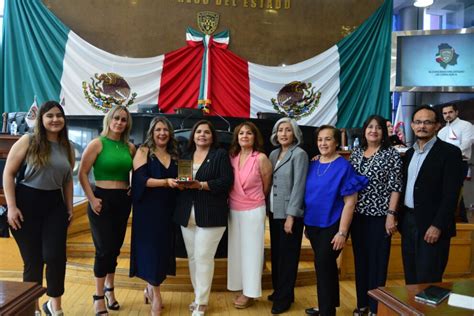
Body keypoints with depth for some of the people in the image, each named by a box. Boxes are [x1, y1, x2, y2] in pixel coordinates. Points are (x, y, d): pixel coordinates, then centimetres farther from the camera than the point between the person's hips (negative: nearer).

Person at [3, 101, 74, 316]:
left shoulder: (67, 147, 8)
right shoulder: (27, 142, -5)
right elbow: (8, 173, -6)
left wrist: (69, 207, 11)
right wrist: (11, 207, -12)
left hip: (55, 204, 3)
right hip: (27, 203, -3)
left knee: (55, 256, -1)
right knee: (33, 260, 5)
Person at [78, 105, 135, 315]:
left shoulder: (130, 147, 5)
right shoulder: (97, 143, -7)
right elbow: (82, 174, -9)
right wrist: (92, 199, -14)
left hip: (123, 201, 5)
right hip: (102, 199, -4)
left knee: (115, 247, 13)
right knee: (104, 248, -1)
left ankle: (109, 289, 31)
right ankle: (99, 297, 15)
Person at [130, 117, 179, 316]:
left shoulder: (173, 155, 12)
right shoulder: (143, 151, -3)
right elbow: (141, 180, -14)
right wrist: (166, 182, -24)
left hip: (167, 209, 5)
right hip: (148, 209, -5)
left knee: (163, 248, 8)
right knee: (151, 248, -2)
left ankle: (150, 288, 27)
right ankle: (155, 294, 11)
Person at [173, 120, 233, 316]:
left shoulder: (220, 155, 0)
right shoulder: (185, 156, 15)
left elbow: (226, 181, -11)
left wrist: (200, 185, -19)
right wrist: (181, 184, -8)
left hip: (210, 215, -5)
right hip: (187, 215, 5)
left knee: (203, 257, -5)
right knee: (192, 257, 11)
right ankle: (198, 296, 26)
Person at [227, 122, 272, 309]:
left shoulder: (261, 158, -11)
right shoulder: (232, 157, 2)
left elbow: (266, 186, 0)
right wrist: (233, 199, 10)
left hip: (253, 211, -5)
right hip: (233, 210, 5)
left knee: (251, 250, 5)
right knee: (236, 249, 12)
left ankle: (250, 293, 18)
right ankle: (242, 288, 27)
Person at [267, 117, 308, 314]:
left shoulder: (299, 154, -9)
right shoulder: (273, 154, 11)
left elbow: (298, 186, -14)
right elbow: (269, 182, 12)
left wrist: (291, 215, -18)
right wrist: (267, 208, 6)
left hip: (289, 214, -6)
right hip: (274, 212, 6)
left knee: (287, 256, 4)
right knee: (276, 254, 15)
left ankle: (284, 298, 17)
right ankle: (278, 291, 30)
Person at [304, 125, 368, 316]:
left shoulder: (344, 166, -13)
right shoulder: (312, 165, 4)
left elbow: (350, 202, -15)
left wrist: (342, 232, -18)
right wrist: (306, 224, 12)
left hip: (332, 226, -6)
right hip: (314, 225, 6)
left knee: (323, 266, -2)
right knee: (327, 266, 19)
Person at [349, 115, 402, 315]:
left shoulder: (391, 153, -5)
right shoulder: (356, 153, 8)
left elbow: (395, 186, -9)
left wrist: (391, 214, -13)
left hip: (379, 215, -4)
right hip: (357, 214, 5)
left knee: (377, 260, 4)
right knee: (360, 258, 12)